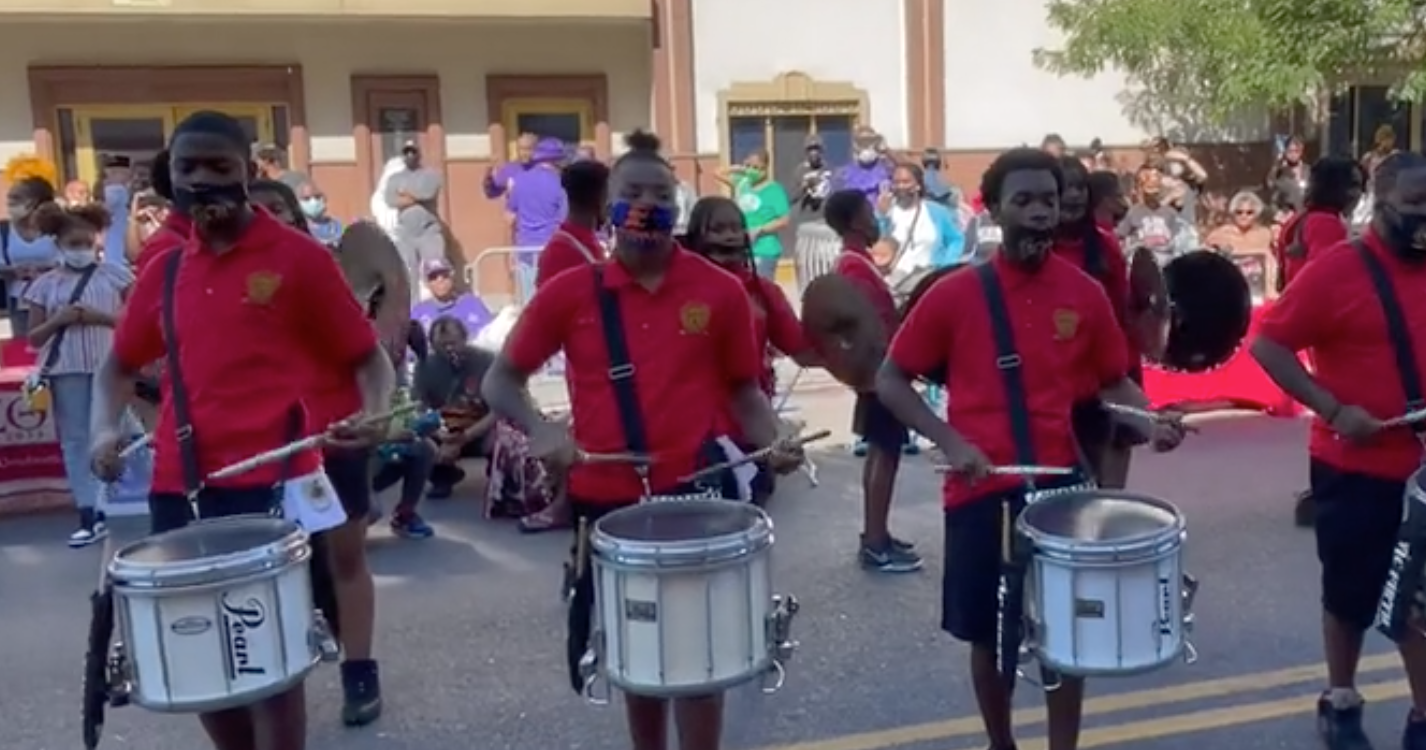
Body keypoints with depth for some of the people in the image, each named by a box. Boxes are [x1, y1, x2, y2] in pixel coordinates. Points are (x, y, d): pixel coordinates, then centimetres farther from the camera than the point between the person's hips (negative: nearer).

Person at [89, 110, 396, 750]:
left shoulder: (299, 258, -2)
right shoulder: (164, 272, 12)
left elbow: (367, 356, 1)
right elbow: (120, 365, 25)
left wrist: (375, 416, -20)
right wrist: (104, 429, 5)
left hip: (271, 484, -5)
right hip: (179, 489, 6)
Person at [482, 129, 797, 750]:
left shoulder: (720, 291, -3)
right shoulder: (569, 292, -3)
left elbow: (743, 390, 7)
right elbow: (501, 380, 3)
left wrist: (770, 443, -12)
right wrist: (539, 430, -16)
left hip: (694, 495, -1)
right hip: (605, 501, 2)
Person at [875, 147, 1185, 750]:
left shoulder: (1085, 294, 1)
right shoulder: (955, 294, -6)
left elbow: (1114, 383, 12)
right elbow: (890, 381, -1)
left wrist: (1151, 421, -8)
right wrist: (949, 441, -14)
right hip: (981, 490, -1)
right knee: (988, 634, 13)